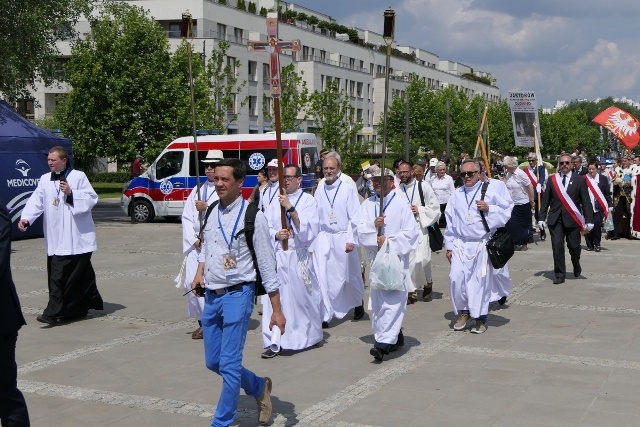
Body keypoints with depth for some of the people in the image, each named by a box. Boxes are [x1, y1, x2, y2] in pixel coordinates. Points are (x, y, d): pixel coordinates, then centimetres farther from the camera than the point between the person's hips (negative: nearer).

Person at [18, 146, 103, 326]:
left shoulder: (78, 177, -2)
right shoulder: (45, 179, 13)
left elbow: (92, 198, -4)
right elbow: (36, 201, 5)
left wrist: (71, 193, -16)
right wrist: (26, 218, -10)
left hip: (76, 238, -5)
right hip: (55, 238, 6)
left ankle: (53, 312, -9)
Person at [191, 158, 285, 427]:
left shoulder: (252, 216, -12)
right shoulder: (212, 212, 6)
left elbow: (267, 266, -11)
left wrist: (277, 310, -12)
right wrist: (199, 271, 2)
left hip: (236, 295, -7)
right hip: (211, 295, 7)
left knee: (229, 364, -5)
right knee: (213, 361, 15)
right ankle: (259, 387, 37)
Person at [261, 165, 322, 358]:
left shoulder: (308, 200, -3)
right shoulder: (276, 201, 9)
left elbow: (309, 229, -15)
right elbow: (265, 227, 7)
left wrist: (290, 208, -23)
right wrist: (276, 235, -13)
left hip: (298, 256, -3)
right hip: (276, 255, 3)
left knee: (303, 297, 10)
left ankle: (311, 335, 32)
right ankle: (274, 343, 0)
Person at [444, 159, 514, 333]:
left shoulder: (490, 190, 0)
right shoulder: (457, 194, 9)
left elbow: (508, 210, 2)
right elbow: (450, 221, 11)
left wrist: (489, 209, -13)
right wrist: (449, 246, 10)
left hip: (482, 245, -3)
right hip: (460, 245, 3)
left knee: (481, 282, 1)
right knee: (456, 278, -9)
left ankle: (480, 319, 15)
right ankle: (463, 312, 12)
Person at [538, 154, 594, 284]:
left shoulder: (579, 180, 1)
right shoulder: (552, 179, 6)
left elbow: (586, 201, -2)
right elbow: (546, 200, 7)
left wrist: (589, 220, -8)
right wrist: (542, 217, 1)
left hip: (572, 219, -1)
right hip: (555, 219, 1)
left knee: (574, 246, 7)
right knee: (557, 247, -2)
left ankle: (576, 266, 37)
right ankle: (559, 275, 7)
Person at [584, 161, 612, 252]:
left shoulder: (603, 178, 6)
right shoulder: (584, 179, 2)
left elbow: (607, 193, 7)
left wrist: (610, 206, 3)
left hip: (599, 207, 0)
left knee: (597, 224, -9)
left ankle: (597, 244, 6)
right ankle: (589, 245, 12)